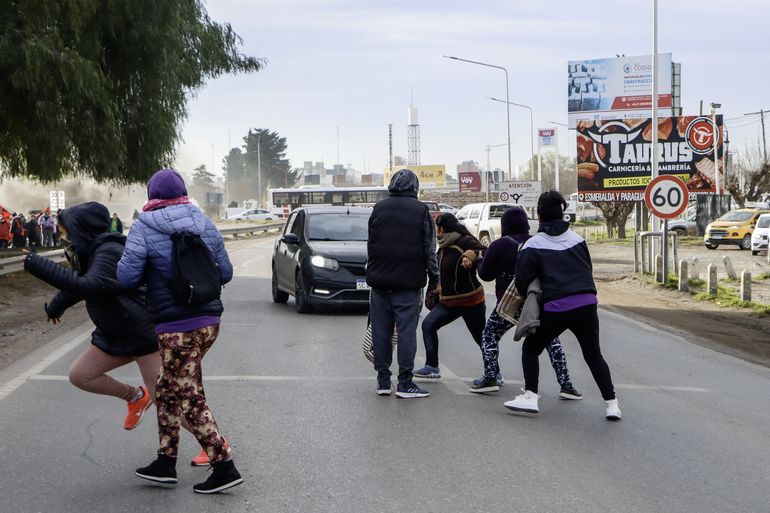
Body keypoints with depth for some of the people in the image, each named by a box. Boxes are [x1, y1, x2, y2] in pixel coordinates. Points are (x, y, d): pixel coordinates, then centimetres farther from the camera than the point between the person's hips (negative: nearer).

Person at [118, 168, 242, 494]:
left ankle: (224, 467, -4)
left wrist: (153, 271, 9)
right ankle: (166, 461, 25)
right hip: (209, 320, 7)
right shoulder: (205, 224, 7)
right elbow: (225, 273, 11)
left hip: (175, 326, -7)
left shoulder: (143, 228, -8)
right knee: (169, 389, 20)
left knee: (189, 398, 0)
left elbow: (127, 277, -12)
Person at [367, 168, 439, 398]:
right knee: (407, 330, 0)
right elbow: (429, 248, -3)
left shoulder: (378, 208, 5)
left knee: (381, 329, 8)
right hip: (409, 281, -3)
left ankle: (383, 380, 11)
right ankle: (405, 383, -1)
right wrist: (434, 277, 5)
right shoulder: (421, 210, -3)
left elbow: (371, 244, 8)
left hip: (379, 279, 3)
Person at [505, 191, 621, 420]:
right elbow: (588, 269, 16)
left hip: (554, 309, -3)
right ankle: (611, 403, 11)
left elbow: (522, 282, -4)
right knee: (594, 355, 17)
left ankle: (530, 396, 6)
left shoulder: (533, 245, -4)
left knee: (530, 348, 16)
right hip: (586, 306, 3)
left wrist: (530, 295, 15)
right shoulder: (577, 239, 9)